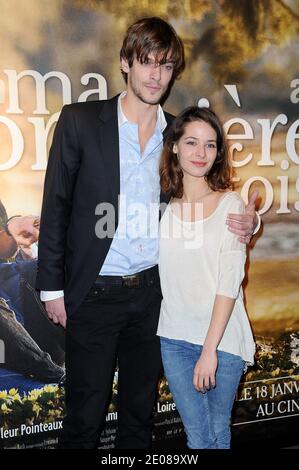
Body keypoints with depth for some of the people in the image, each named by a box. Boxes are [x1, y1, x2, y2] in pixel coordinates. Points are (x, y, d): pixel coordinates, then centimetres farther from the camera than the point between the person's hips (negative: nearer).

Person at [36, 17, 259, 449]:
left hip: (153, 289, 3)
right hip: (94, 294, -3)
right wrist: (52, 286, -5)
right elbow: (55, 207, -3)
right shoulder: (80, 121, -5)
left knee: (140, 411, 17)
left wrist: (242, 224, -7)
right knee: (84, 417, 8)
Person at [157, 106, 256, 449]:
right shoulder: (163, 205, 2)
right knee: (197, 436, 8)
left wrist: (210, 349, -15)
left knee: (218, 433, 13)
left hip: (221, 337, -2)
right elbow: (165, 277, 6)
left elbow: (229, 284, -11)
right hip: (174, 337, 2)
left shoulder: (230, 204, -6)